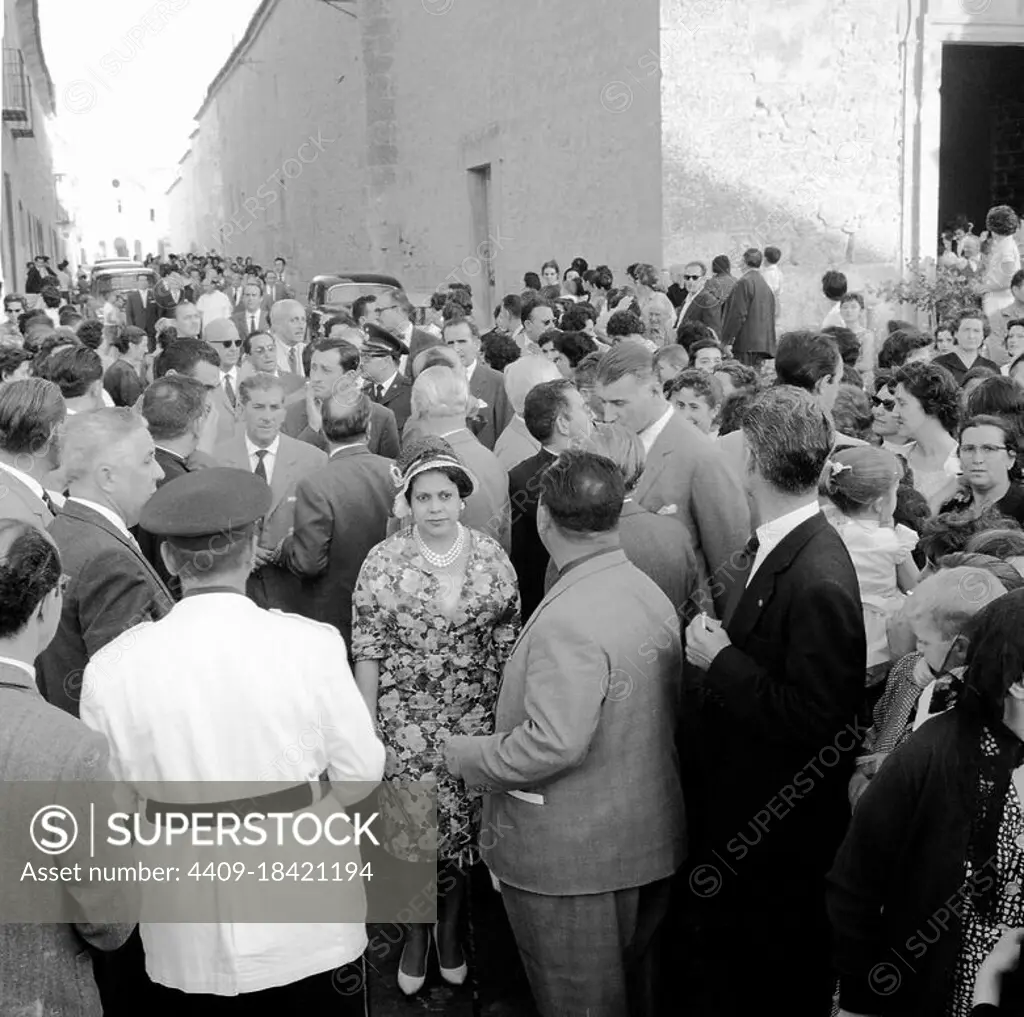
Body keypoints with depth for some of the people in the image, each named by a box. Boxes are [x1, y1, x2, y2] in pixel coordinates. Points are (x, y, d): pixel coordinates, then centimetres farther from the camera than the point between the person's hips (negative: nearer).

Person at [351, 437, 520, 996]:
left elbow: (505, 641, 4)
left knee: (464, 820, 11)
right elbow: (367, 649, -4)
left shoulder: (491, 556, -2)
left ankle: (450, 928, 35)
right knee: (408, 823, 4)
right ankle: (414, 934, 28)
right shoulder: (383, 561, -7)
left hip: (474, 719, 2)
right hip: (405, 719, -1)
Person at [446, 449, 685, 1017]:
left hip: (575, 858, -8)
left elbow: (553, 743, -32)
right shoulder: (652, 595, 1)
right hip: (648, 843, 8)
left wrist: (467, 755, -16)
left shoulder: (568, 619, -27)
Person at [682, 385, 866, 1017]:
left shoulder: (818, 581, -29)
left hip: (778, 825, -8)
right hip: (733, 806, 8)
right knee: (717, 949, 25)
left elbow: (815, 720, -29)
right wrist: (716, 644, -6)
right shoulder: (769, 545, -2)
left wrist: (721, 662, -23)